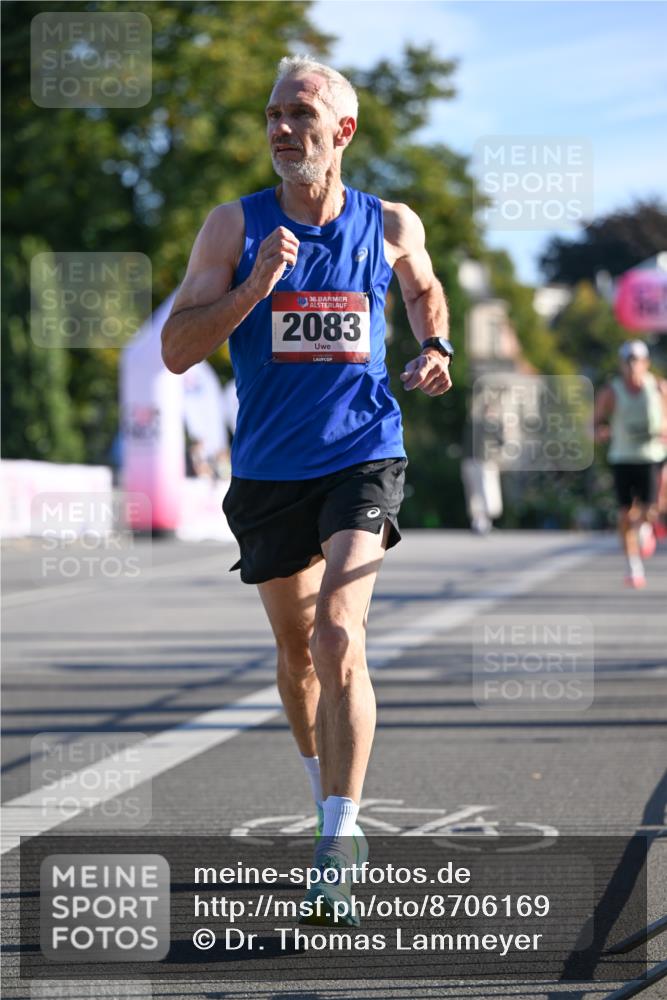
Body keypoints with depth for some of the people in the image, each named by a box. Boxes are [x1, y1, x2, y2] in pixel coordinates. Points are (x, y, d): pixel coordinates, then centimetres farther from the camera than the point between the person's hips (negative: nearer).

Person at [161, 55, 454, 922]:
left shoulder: (391, 225, 0)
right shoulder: (235, 226, -3)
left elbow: (424, 289, 24)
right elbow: (176, 349, -8)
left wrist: (435, 348, 6)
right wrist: (256, 286, -20)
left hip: (364, 458, -2)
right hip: (269, 469, 2)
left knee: (339, 638, -19)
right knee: (297, 649, 15)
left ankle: (339, 850, -19)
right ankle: (328, 797, 40)